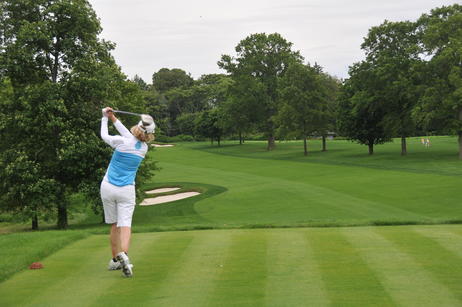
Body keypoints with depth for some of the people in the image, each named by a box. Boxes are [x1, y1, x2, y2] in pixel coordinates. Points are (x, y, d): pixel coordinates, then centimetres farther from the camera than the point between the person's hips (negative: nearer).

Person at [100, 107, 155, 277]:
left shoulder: (121, 142, -13)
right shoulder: (144, 148, 0)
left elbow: (104, 135, 7)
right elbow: (130, 137, 16)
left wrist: (105, 118, 20)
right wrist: (114, 119, 22)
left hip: (108, 187, -1)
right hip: (127, 190, 1)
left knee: (114, 225, 10)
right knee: (125, 224, -6)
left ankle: (115, 260, 18)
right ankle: (123, 254, -31)